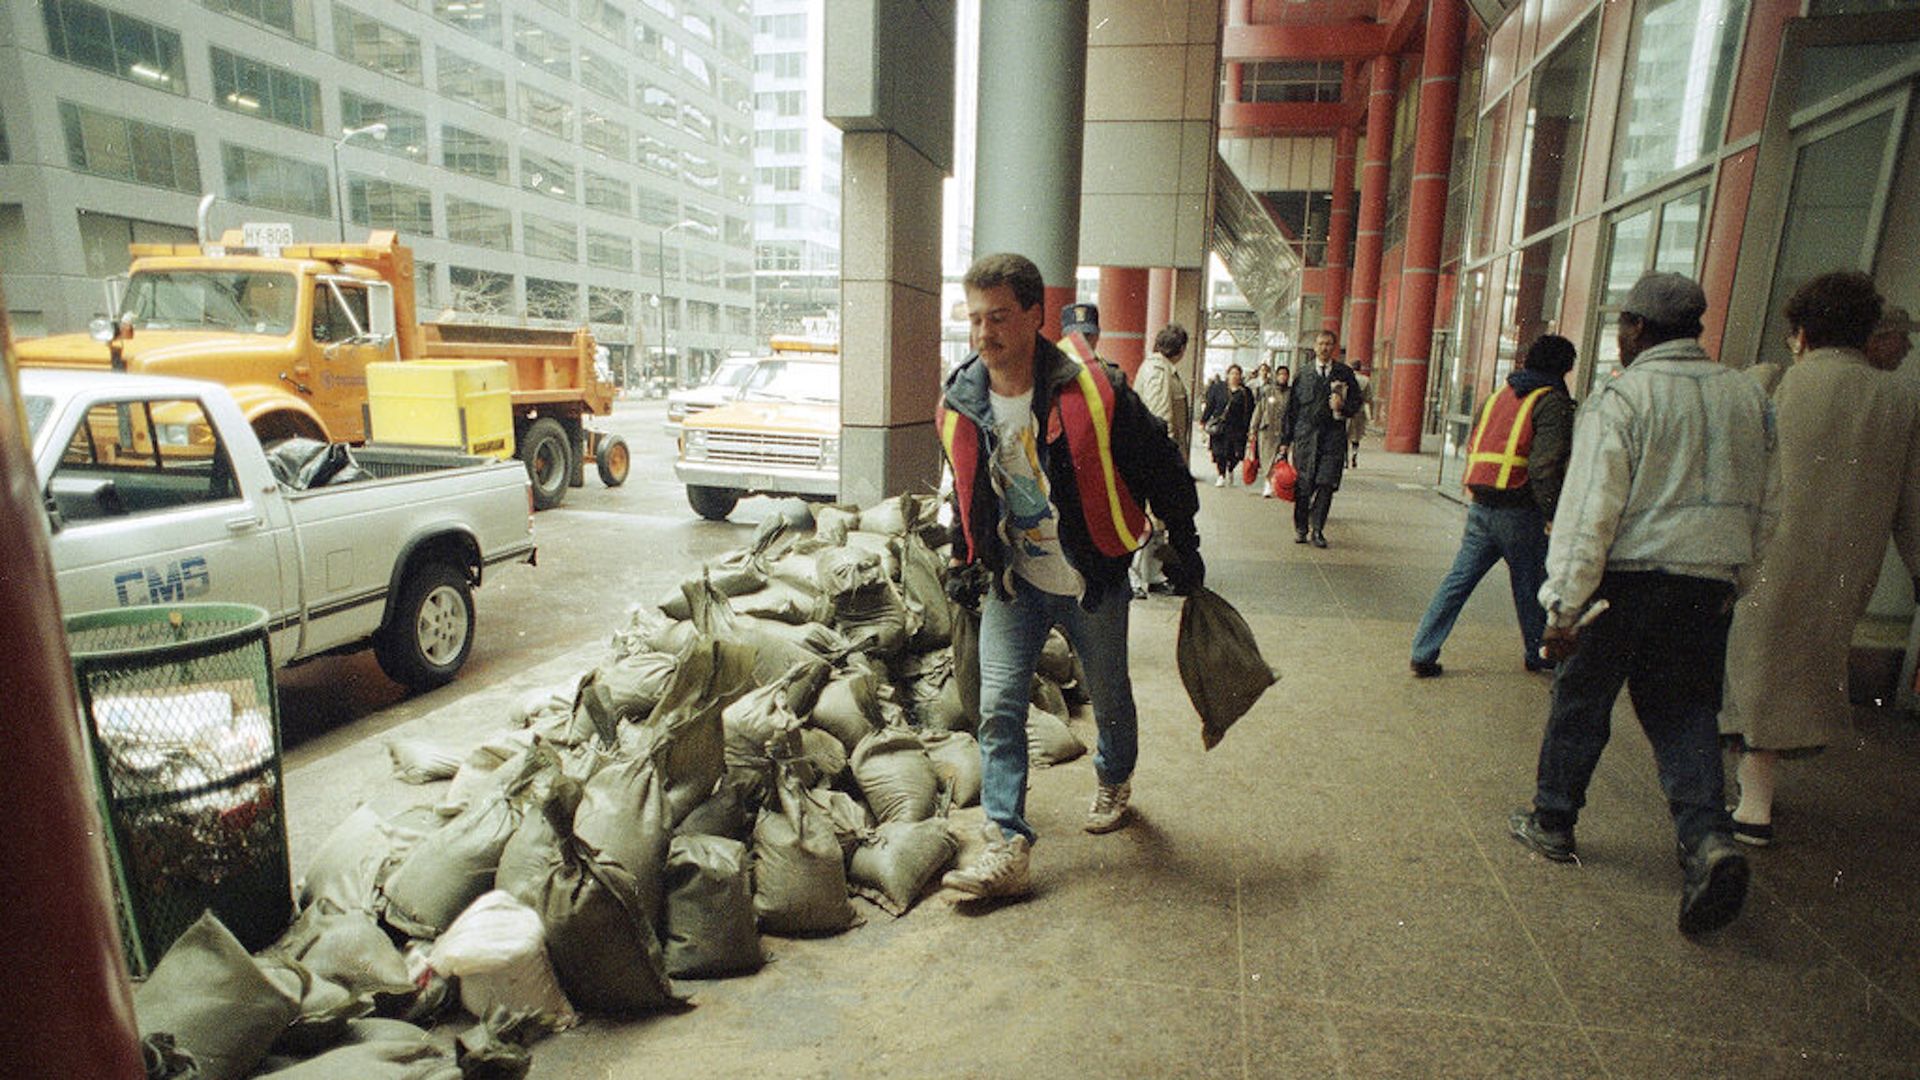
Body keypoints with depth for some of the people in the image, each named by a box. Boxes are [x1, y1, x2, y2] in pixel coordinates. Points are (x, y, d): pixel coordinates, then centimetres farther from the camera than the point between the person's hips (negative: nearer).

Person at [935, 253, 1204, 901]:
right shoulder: (959, 405, -5)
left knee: (1109, 700, 16)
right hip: (1012, 582, 3)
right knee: (998, 707, -7)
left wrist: (1183, 548, -2)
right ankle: (1007, 848, 0)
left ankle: (1114, 782, 47)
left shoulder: (1095, 392, -20)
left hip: (1093, 582, -2)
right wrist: (964, 563, 12)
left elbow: (1163, 469, -8)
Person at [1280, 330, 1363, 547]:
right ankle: (1300, 527, 16)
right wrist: (1285, 441, 4)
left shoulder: (1345, 373, 9)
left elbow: (1356, 401, 15)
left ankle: (1318, 530, 5)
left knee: (1326, 484, -6)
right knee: (1303, 485, 2)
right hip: (1306, 434, 0)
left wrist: (1343, 407, -9)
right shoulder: (1303, 374, 8)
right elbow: (1291, 409, 8)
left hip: (1333, 437, 0)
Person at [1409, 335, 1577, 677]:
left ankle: (1423, 653, 3)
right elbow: (1546, 465, -16)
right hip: (1519, 512, -5)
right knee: (1530, 587, 13)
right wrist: (1553, 515, -12)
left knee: (1459, 578, 7)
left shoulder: (1499, 395, 14)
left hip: (1480, 506, 5)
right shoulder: (1553, 402, -7)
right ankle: (1537, 655, 31)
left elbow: (1472, 445, 17)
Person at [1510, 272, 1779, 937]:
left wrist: (1563, 607, -15)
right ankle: (1708, 836, -3)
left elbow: (1590, 512, -17)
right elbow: (1766, 508, 14)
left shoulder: (1623, 397, -11)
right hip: (1708, 589, 5)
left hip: (1624, 581, -5)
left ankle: (1552, 822, 24)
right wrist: (1731, 583, 24)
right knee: (1684, 714, 14)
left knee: (1581, 703, 10)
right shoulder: (1749, 397, 9)